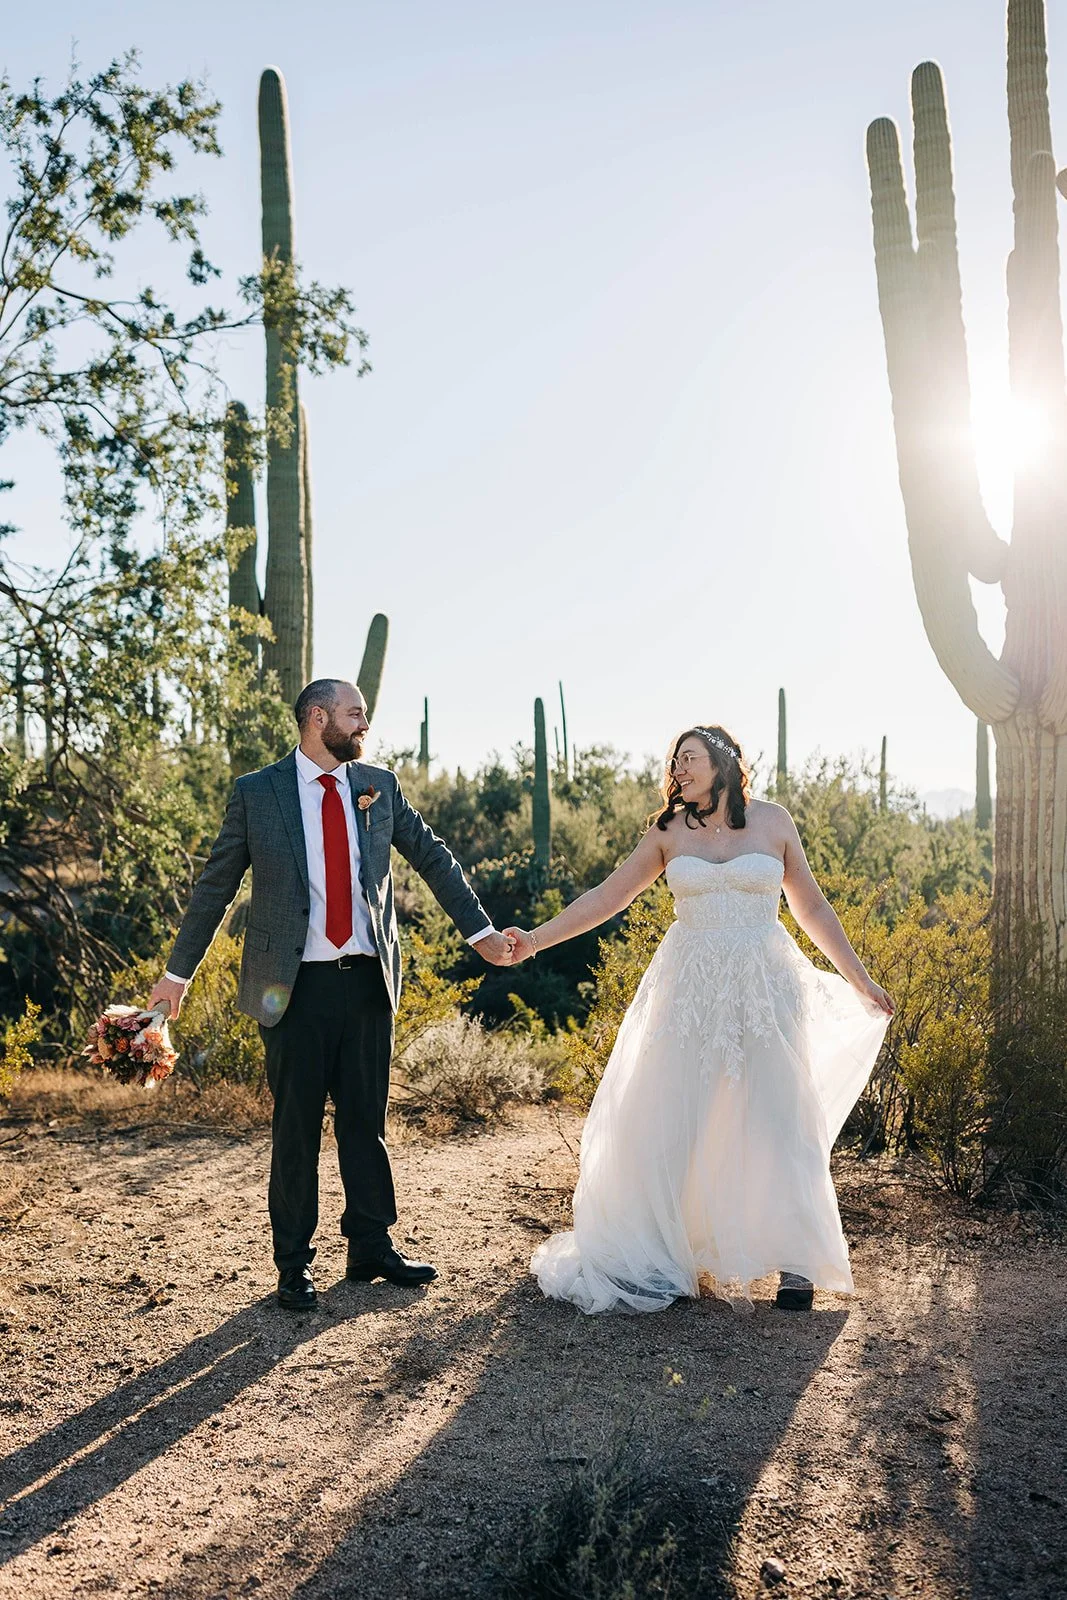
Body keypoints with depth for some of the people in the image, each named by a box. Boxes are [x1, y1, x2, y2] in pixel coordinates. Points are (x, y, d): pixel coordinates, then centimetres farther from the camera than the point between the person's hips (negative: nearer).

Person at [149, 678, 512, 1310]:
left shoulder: (379, 785, 7)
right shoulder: (257, 793, -1)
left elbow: (434, 858, 13)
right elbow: (215, 886, 4)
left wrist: (480, 930, 8)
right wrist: (179, 971, 7)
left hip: (368, 980, 3)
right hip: (295, 985, -3)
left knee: (367, 1119, 11)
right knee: (296, 1127, 6)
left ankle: (372, 1246, 25)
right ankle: (294, 1263, 19)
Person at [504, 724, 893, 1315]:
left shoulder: (772, 821, 4)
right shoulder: (669, 832, 7)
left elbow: (812, 908, 11)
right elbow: (606, 896, 8)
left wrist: (860, 979, 11)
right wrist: (536, 939, 1)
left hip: (763, 988, -1)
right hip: (690, 990, 1)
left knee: (775, 1122, 0)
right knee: (667, 1121, 0)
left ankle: (793, 1261, 14)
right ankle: (657, 1257, 13)